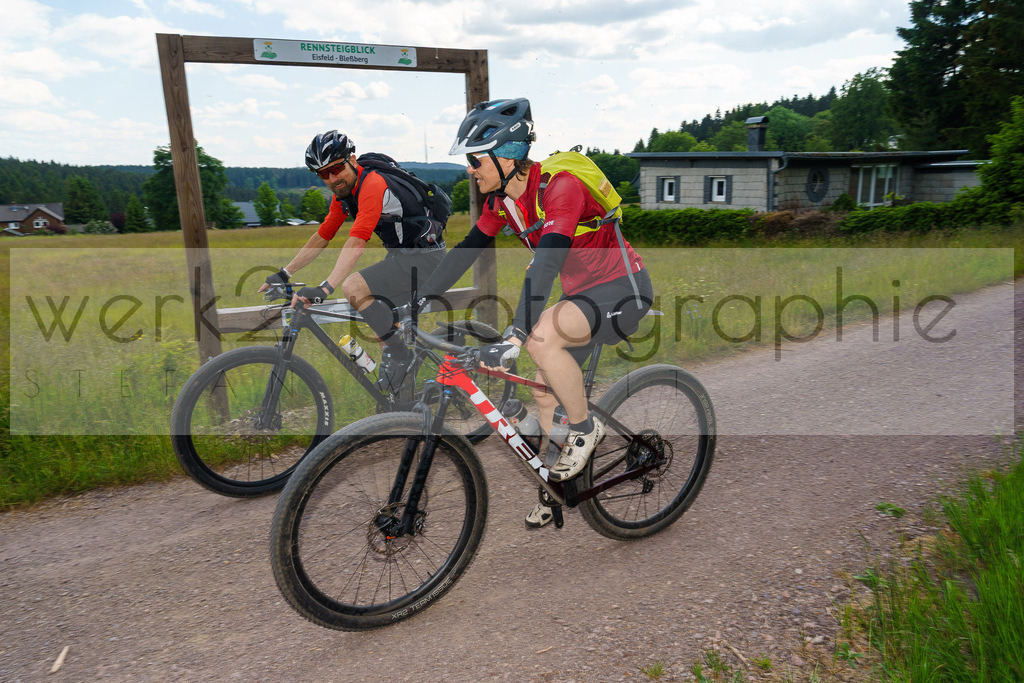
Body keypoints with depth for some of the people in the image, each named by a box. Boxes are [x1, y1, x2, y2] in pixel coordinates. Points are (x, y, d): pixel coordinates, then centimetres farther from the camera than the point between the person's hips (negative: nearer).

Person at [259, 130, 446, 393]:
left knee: (353, 287, -24)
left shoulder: (372, 184, -23)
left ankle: (397, 354, -10)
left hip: (425, 257, -10)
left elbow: (356, 242, -33)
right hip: (400, 255, 10)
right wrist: (283, 274, 9)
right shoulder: (343, 192, 6)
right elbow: (322, 236, 12)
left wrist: (324, 289, -40)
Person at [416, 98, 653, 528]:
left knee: (542, 337, -32)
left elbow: (546, 261, -39)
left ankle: (585, 429, -7)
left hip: (623, 290, -8)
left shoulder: (558, 186, -26)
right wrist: (418, 302, 0)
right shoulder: (501, 197, -1)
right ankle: (561, 485, 27)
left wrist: (515, 336, -47)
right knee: (544, 390, 8)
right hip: (581, 290, 9)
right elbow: (466, 250, 3)